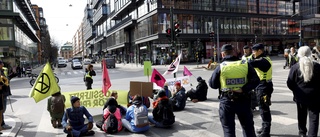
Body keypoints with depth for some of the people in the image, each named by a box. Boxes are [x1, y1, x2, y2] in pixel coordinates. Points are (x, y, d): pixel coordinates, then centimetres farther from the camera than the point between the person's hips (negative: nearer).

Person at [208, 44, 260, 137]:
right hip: (243, 101, 2)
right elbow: (255, 80, -8)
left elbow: (212, 84, -1)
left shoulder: (220, 67, -8)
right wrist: (243, 89, -14)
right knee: (248, 127, 20)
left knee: (228, 129, 12)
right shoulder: (245, 64, -2)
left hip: (226, 101, -2)